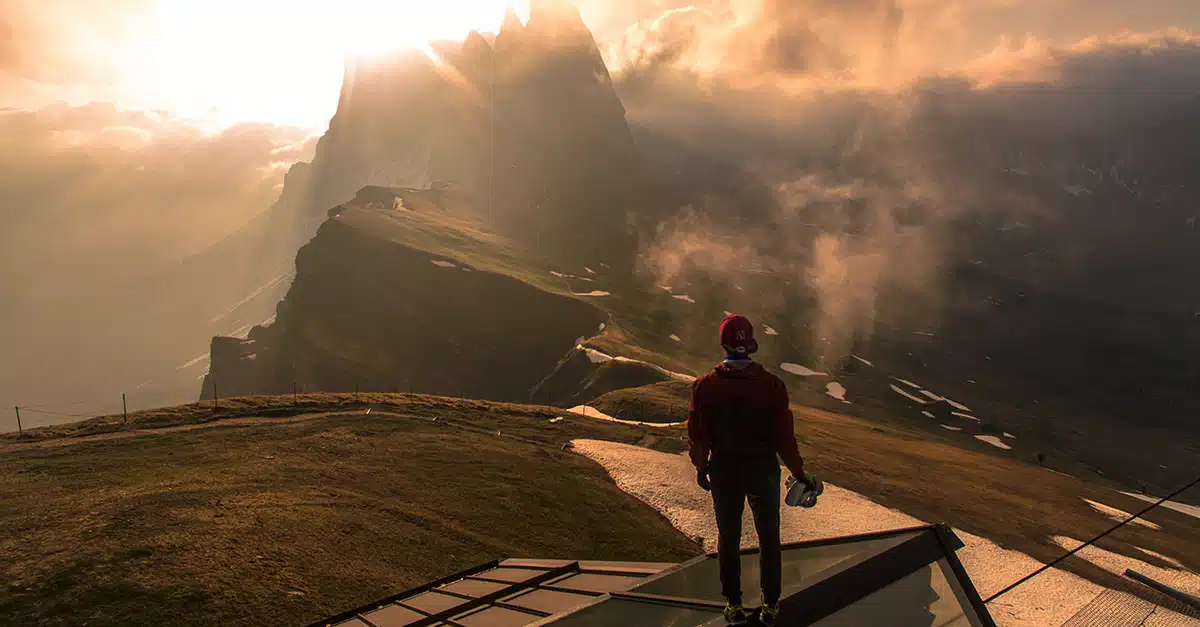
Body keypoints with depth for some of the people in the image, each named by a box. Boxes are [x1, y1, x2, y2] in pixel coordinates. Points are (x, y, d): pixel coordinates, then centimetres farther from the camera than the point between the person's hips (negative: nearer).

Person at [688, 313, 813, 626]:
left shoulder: (705, 386, -15)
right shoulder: (772, 385, -19)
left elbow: (698, 435, -6)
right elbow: (784, 436, -14)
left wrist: (701, 468, 10)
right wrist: (800, 474, 0)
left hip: (723, 473, 1)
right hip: (763, 471, -1)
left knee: (728, 538, 17)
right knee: (769, 539, 17)